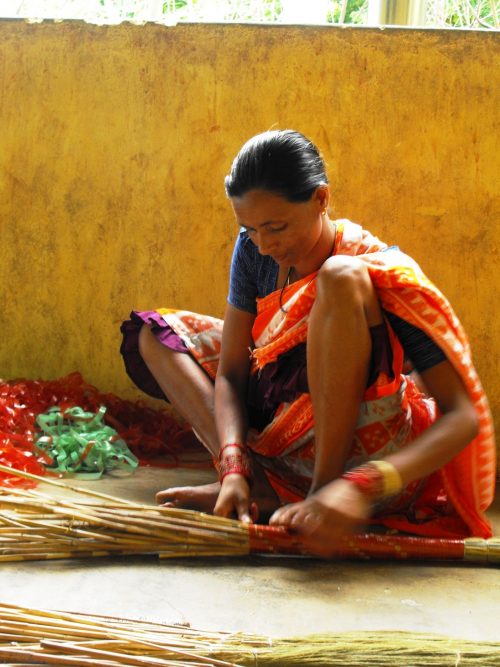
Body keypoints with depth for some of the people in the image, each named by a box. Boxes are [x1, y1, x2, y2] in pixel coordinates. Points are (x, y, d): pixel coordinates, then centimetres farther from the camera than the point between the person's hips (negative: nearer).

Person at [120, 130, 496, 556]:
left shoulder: (384, 274, -21)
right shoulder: (254, 251, -5)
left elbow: (465, 416, -26)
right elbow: (229, 373, -6)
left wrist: (362, 487, -41)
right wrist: (233, 467, -24)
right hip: (282, 437, 7)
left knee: (340, 280, -29)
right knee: (156, 332, 5)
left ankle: (322, 490, -23)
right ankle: (260, 486, -15)